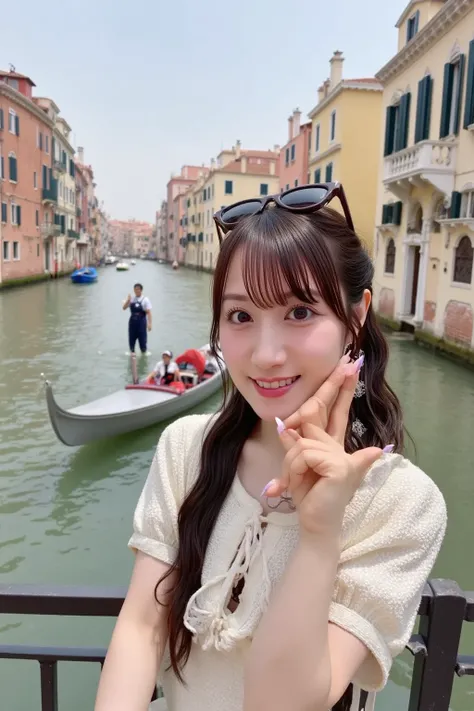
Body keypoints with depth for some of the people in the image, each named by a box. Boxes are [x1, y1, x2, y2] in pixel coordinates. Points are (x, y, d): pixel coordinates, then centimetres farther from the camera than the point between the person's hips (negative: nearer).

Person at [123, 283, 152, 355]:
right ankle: (132, 351, 24)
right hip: (132, 320, 4)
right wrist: (128, 300, -12)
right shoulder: (131, 299, 6)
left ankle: (143, 351, 18)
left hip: (141, 321, -4)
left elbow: (148, 312, -9)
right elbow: (124, 308, 2)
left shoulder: (145, 299, -5)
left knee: (142, 338, 2)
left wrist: (149, 323, -16)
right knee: (131, 337, 9)